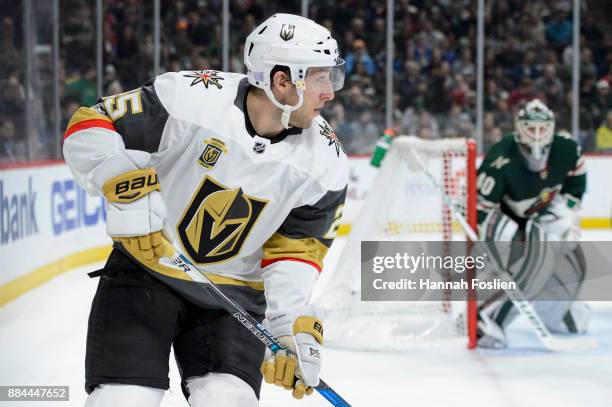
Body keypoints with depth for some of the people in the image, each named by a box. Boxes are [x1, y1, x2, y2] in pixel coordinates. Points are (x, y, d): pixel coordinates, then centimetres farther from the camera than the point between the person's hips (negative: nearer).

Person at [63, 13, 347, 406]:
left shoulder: (324, 165, -10)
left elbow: (294, 252, -5)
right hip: (145, 272, -2)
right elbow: (90, 128, -13)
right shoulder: (189, 97, -20)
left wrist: (295, 326, -19)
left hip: (234, 296, 2)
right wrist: (128, 190, -29)